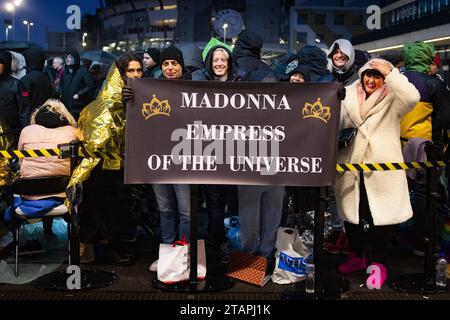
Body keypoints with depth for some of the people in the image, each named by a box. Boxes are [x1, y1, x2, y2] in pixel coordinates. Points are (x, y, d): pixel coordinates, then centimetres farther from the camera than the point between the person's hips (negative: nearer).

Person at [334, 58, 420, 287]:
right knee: (351, 212, 12)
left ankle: (378, 262, 13)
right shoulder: (349, 96, 13)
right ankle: (357, 256, 30)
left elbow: (412, 97, -19)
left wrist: (390, 72, -16)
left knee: (380, 215, -2)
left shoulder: (392, 100, 1)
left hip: (381, 167, -4)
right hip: (351, 165, 4)